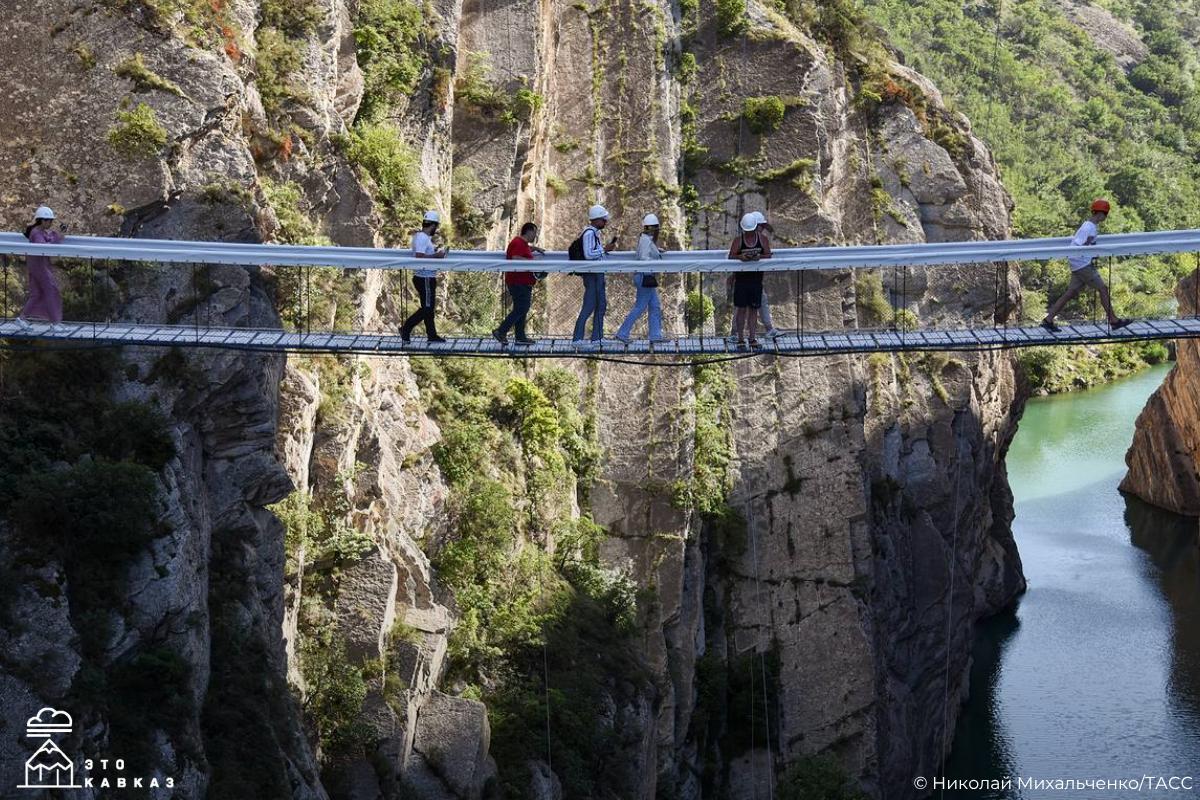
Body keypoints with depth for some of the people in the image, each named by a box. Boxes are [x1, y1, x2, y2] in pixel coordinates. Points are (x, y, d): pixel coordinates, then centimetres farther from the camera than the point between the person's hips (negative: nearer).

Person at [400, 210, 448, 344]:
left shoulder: (422, 236, 12)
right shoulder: (422, 238, -18)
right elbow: (420, 257, -27)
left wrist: (434, 251, 15)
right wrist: (437, 255, -20)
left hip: (428, 278, 10)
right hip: (425, 279, -10)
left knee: (429, 307, 13)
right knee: (426, 308, -5)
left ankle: (432, 335, 19)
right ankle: (406, 329, 1)